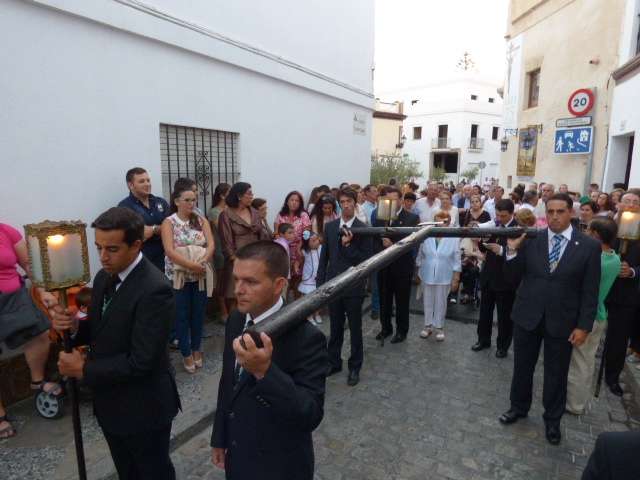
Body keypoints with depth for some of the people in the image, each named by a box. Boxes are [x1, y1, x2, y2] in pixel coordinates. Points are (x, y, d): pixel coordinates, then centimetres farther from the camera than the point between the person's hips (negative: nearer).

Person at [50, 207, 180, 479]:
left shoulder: (155, 289, -28)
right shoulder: (104, 277, -1)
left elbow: (141, 361, -28)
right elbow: (100, 331, 8)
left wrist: (83, 370, -18)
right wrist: (73, 325, -12)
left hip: (143, 407, -7)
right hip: (109, 402, 8)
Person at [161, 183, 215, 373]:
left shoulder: (201, 221, 4)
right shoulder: (169, 222, -5)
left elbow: (211, 245, -5)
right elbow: (169, 251, -16)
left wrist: (202, 262, -21)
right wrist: (192, 265, -22)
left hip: (200, 276, 3)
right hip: (179, 277, -3)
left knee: (198, 313, 12)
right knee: (182, 315, 7)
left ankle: (196, 349, 29)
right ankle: (186, 353, 21)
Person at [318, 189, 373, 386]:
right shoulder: (330, 226, 3)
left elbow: (367, 260, -11)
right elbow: (324, 256, 7)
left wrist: (348, 245, -22)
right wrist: (320, 283, 5)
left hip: (353, 287, -3)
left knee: (355, 329, 11)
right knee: (335, 328, 16)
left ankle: (354, 367, 27)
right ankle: (334, 362, 34)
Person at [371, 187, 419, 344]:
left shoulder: (411, 218, -6)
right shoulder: (379, 216, 5)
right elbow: (374, 239, 2)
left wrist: (393, 246, -26)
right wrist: (381, 254, -14)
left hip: (402, 266, -3)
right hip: (384, 265, 3)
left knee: (402, 301, 9)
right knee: (384, 299, 14)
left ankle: (401, 331, 26)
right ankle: (386, 327, 31)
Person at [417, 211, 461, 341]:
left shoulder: (454, 239, -9)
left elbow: (456, 261, -5)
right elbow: (420, 257, 5)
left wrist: (456, 279, -6)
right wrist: (418, 273, 7)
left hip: (444, 278, -2)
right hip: (427, 276, 2)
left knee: (441, 303, 12)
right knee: (427, 302, 13)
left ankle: (439, 327, 28)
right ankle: (428, 325, 30)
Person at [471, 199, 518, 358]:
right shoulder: (493, 224, 2)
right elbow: (484, 249, 3)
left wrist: (502, 250, -32)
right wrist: (480, 242, -16)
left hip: (506, 278, -5)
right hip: (488, 275, 5)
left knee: (504, 315, 10)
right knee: (485, 311, 17)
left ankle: (502, 345, 28)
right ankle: (483, 340, 35)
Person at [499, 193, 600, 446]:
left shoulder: (589, 246, -6)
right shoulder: (531, 239, -4)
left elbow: (590, 291, -4)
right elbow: (513, 277, -3)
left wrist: (584, 326, -7)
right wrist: (513, 250, -18)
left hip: (562, 321, -1)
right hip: (527, 316, 1)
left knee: (556, 375, 15)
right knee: (522, 368, 17)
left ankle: (552, 420, 37)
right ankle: (519, 407, 40)